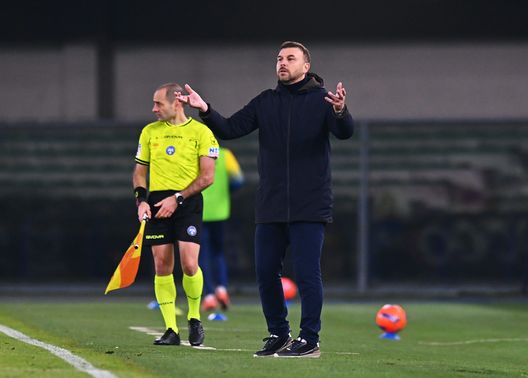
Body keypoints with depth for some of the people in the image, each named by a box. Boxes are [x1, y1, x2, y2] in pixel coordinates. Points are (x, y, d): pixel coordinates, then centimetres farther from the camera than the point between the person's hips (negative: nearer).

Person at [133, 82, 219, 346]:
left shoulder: (200, 132, -1)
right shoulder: (149, 132, 12)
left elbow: (207, 176, -5)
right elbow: (140, 171, 17)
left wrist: (177, 198, -12)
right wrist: (141, 199, -1)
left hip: (188, 203, -4)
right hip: (157, 203, 4)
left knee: (189, 264, -14)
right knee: (162, 267, -1)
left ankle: (194, 318, 9)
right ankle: (171, 330, 4)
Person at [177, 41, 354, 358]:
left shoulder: (321, 100, -3)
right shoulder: (266, 102, 10)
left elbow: (345, 132, -18)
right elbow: (230, 129, 6)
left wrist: (340, 112, -41)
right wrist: (206, 110, -12)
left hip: (309, 209, -5)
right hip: (270, 208, 5)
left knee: (307, 272, -6)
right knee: (266, 272, 7)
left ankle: (310, 340, 2)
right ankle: (278, 335, 20)